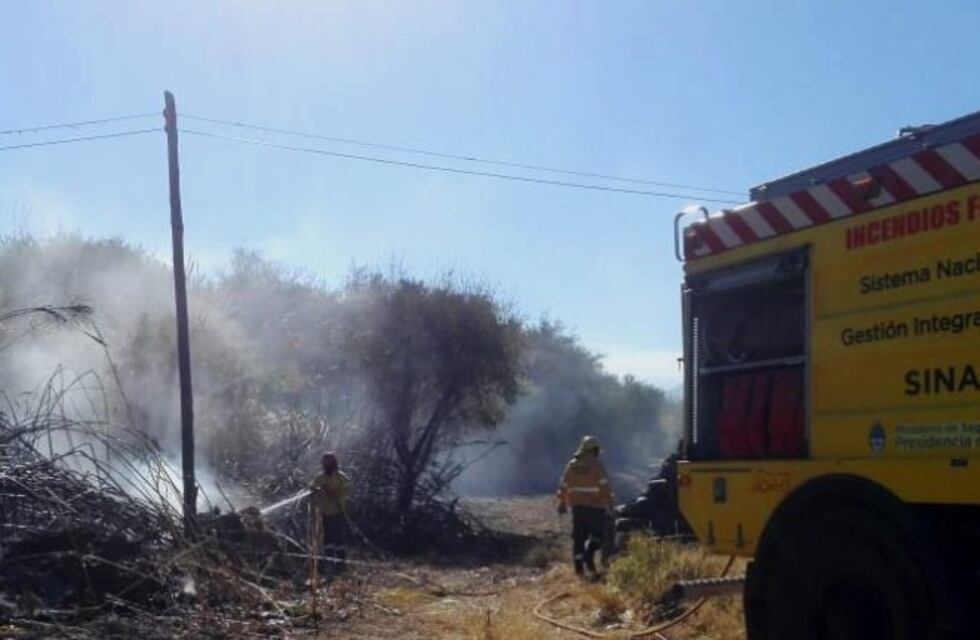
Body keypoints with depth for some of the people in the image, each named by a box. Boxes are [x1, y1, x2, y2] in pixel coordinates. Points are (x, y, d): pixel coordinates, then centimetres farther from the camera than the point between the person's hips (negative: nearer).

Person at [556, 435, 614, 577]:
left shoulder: (571, 465, 7)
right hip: (594, 505, -5)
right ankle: (589, 555, -17)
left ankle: (578, 566, 8)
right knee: (597, 533, 5)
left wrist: (562, 503, 18)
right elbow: (605, 486, -10)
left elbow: (563, 485, 10)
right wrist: (609, 503, -3)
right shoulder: (595, 465, -8)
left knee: (579, 536, 9)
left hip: (577, 505, 5)